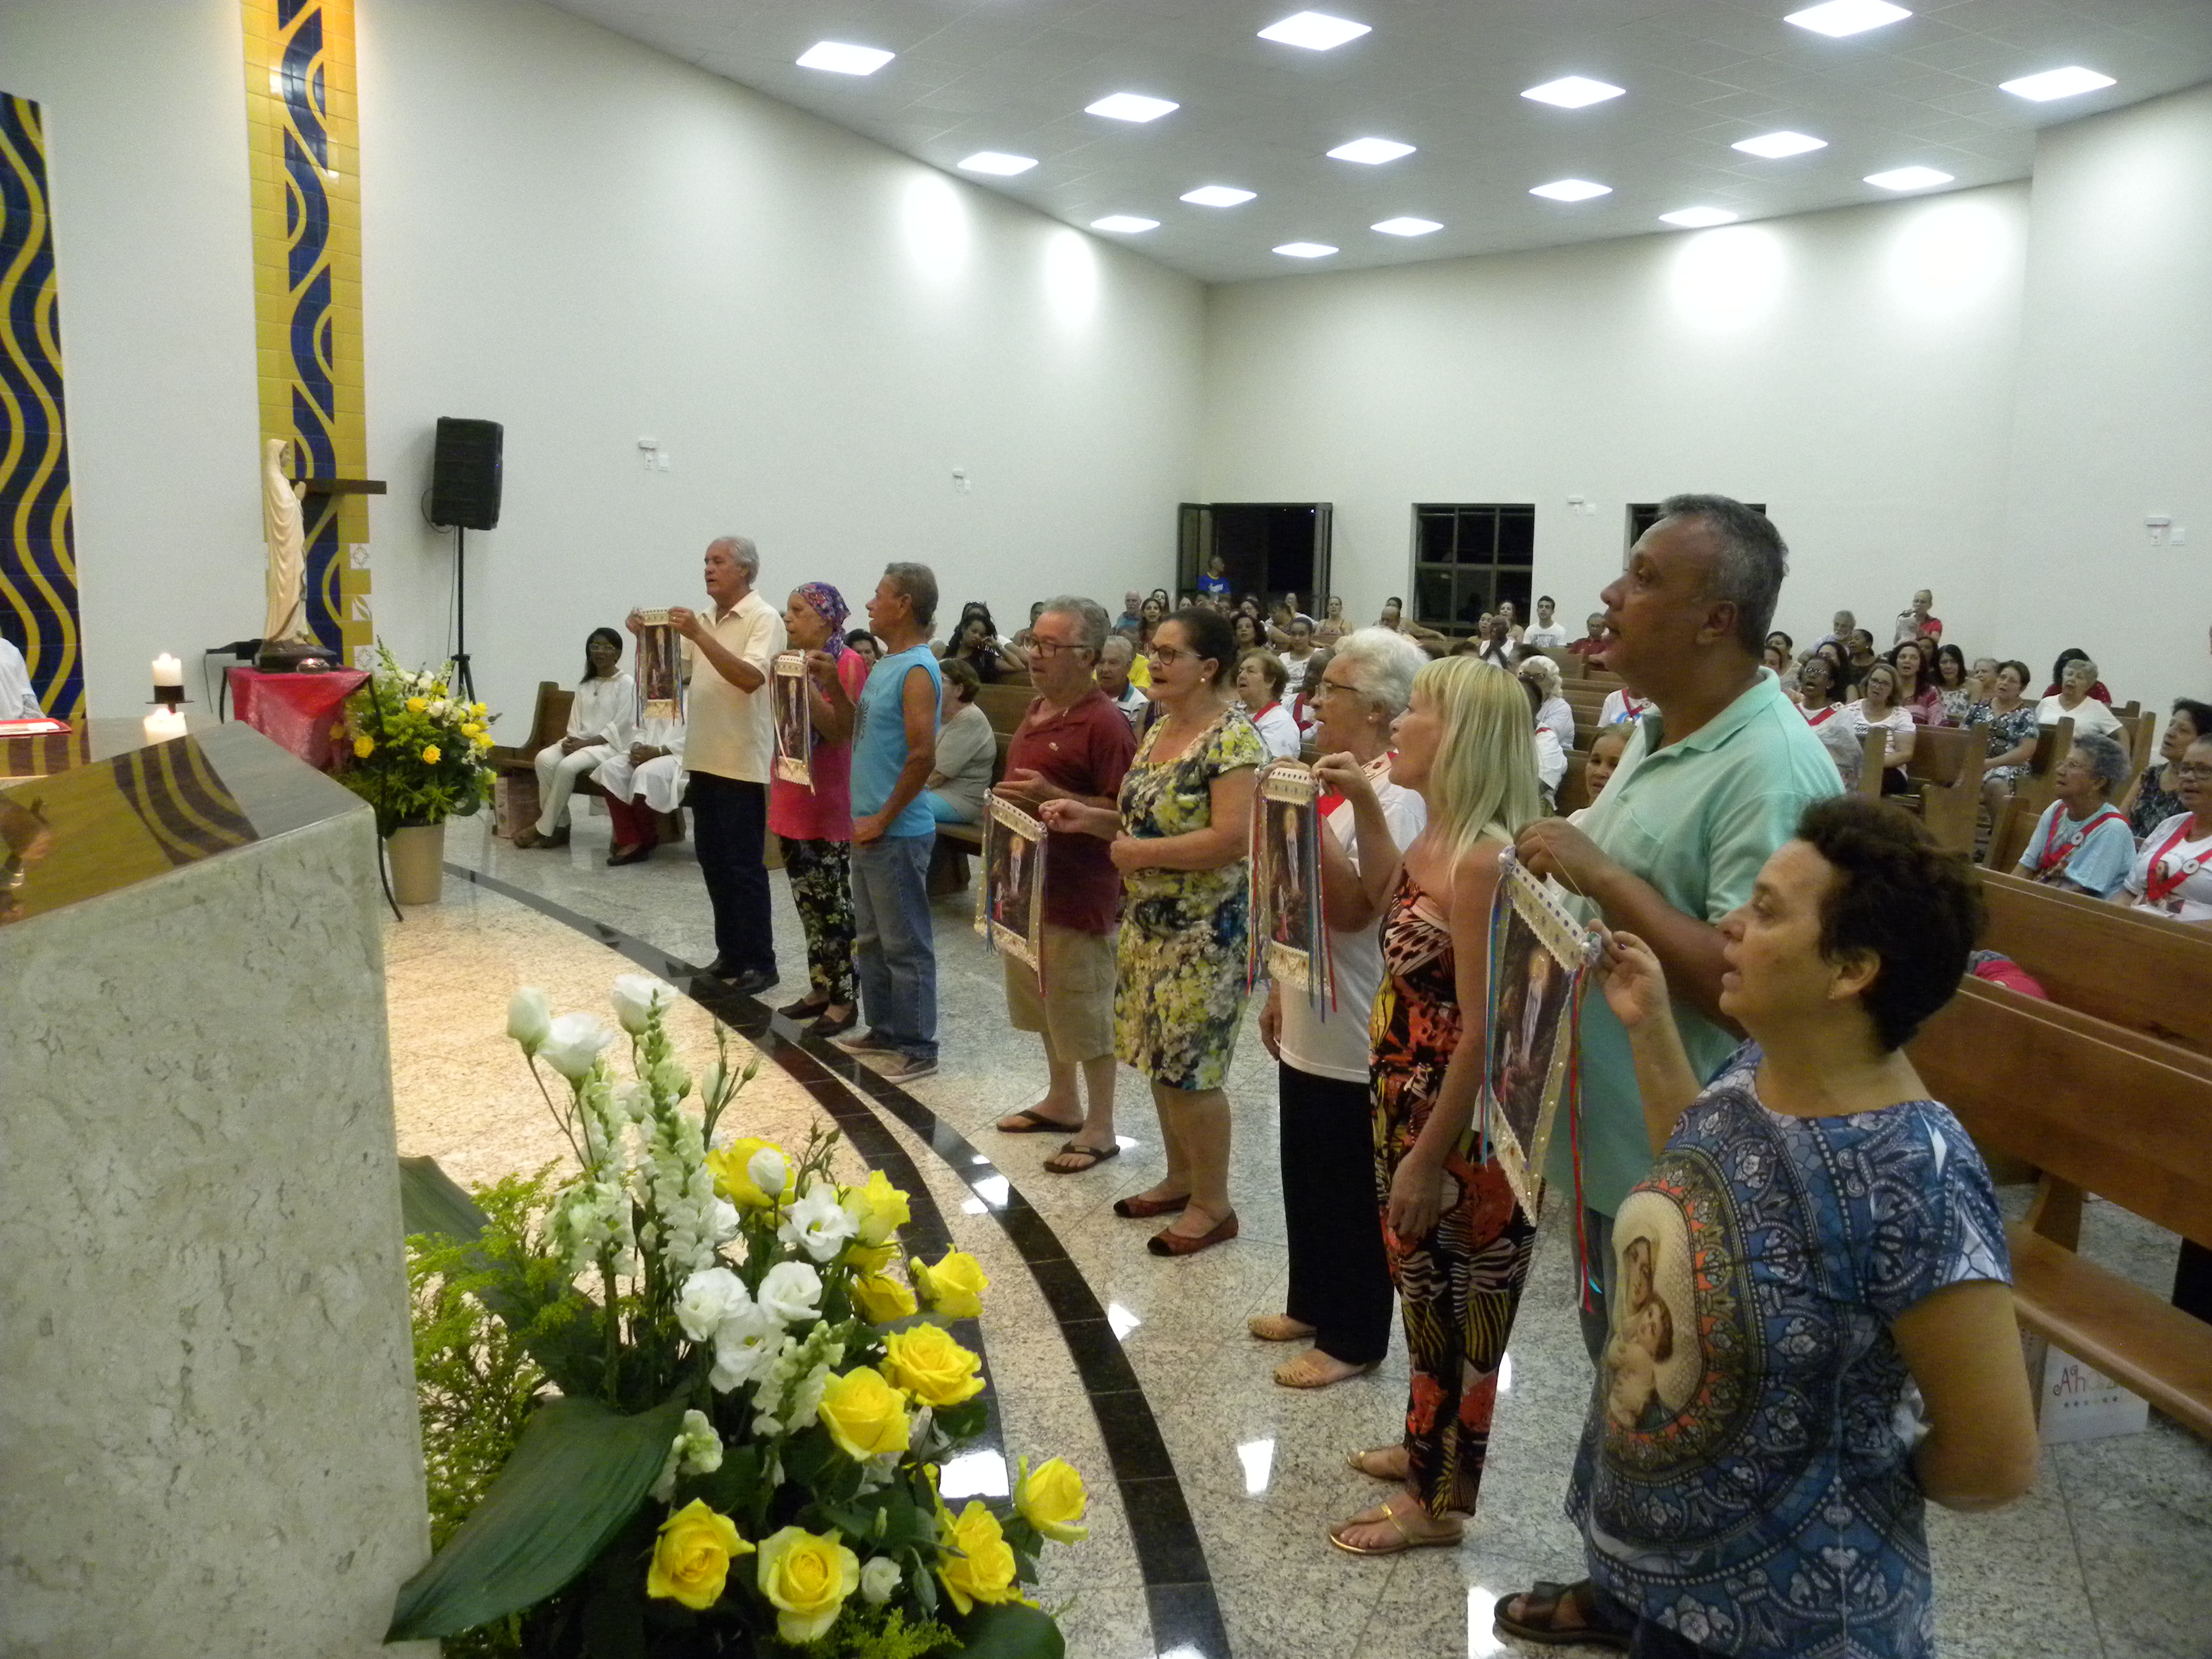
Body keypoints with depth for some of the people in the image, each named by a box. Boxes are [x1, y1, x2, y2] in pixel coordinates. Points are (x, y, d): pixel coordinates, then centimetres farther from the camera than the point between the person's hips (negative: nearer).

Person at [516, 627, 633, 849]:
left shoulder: (626, 683, 1)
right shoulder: (584, 685, 20)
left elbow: (620, 725, -9)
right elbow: (575, 721, 14)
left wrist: (587, 743, -15)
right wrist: (571, 739, -9)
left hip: (609, 744, -6)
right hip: (579, 742, 6)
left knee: (567, 766, -32)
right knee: (544, 759, -24)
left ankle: (543, 828, -19)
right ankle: (559, 825, -21)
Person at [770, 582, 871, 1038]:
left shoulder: (848, 664, -12)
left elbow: (842, 731, -21)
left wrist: (808, 686, -29)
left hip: (828, 805, -8)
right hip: (792, 801, 8)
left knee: (834, 906, -2)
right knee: (809, 903, 14)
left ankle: (844, 1000, 6)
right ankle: (820, 988, 24)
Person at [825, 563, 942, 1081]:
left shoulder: (917, 671, -17)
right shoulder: (886, 665, 12)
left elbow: (922, 755, -24)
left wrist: (884, 819, -19)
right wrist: (832, 688, 7)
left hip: (897, 834, -10)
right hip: (869, 827, 10)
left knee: (906, 943, 0)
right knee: (871, 938, 19)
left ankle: (918, 1048, 9)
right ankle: (883, 1029, 32)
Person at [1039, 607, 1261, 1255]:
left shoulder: (1233, 740, -18)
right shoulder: (1160, 727, 10)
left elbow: (1231, 839, -26)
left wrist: (1140, 854, -20)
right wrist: (1089, 818, 2)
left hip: (1204, 931, -9)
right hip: (1149, 922, 9)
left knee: (1189, 1068, -2)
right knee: (1159, 1058, 16)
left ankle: (1213, 1206, 14)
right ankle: (1180, 1179, 32)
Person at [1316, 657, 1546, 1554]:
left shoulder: (1482, 857, -26)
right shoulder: (1436, 836, 3)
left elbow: (1480, 1033, -26)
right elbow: (1391, 903, 26)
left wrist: (1429, 1160, -21)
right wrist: (1365, 804, 15)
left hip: (1454, 1130, -9)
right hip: (1404, 1106, 9)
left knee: (1454, 1309, 9)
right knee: (1422, 1292, 24)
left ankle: (1437, 1499, 27)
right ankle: (1426, 1446, 44)